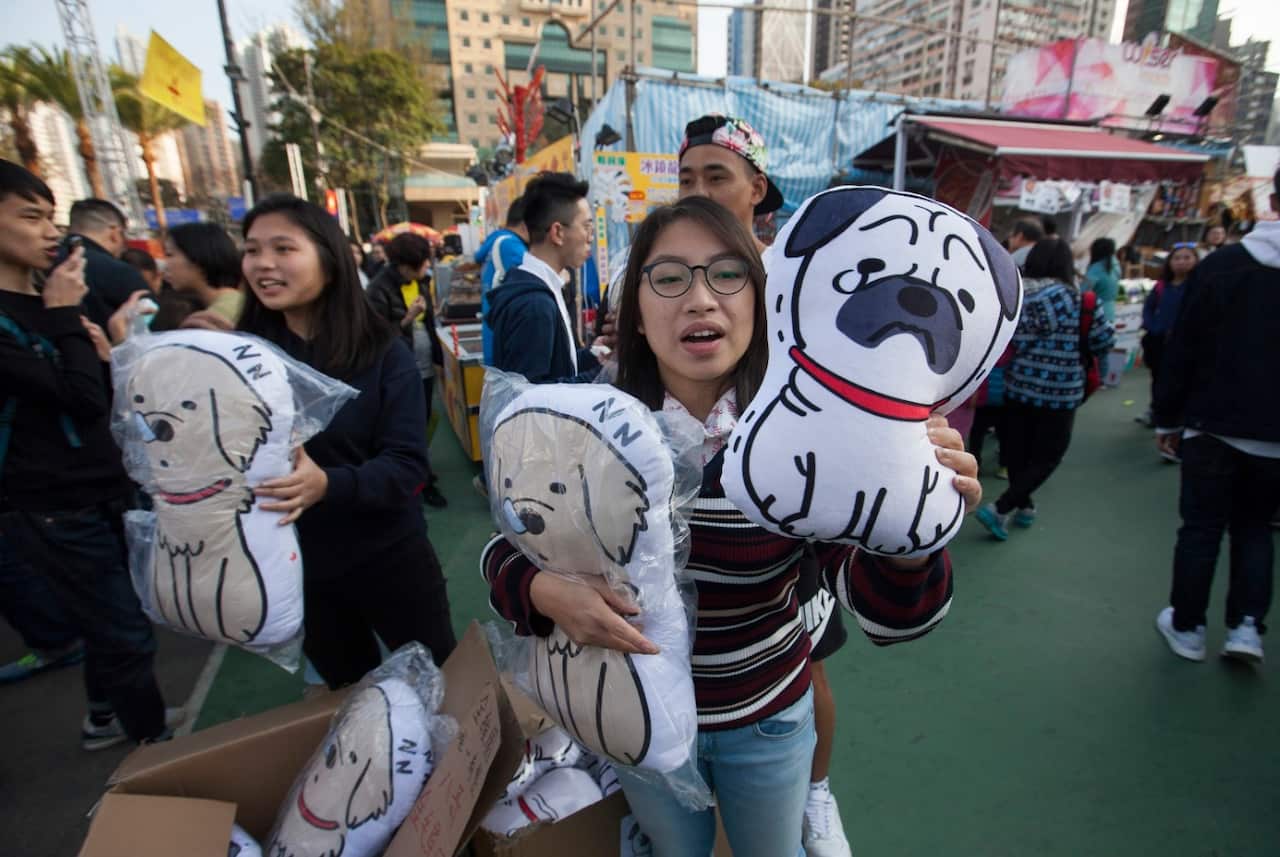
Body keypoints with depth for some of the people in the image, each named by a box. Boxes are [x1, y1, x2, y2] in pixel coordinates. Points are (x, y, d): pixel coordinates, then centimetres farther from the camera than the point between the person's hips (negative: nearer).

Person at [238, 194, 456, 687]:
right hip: (290, 568, 3)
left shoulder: (383, 354, -12)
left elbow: (407, 465, -18)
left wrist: (327, 485, -35)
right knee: (350, 694, 25)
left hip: (387, 558, -3)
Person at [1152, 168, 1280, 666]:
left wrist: (1167, 418, 2)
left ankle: (1186, 627, 19)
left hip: (1213, 426, -2)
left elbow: (1182, 349, -6)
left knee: (1201, 529, 9)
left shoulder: (1222, 264, -7)